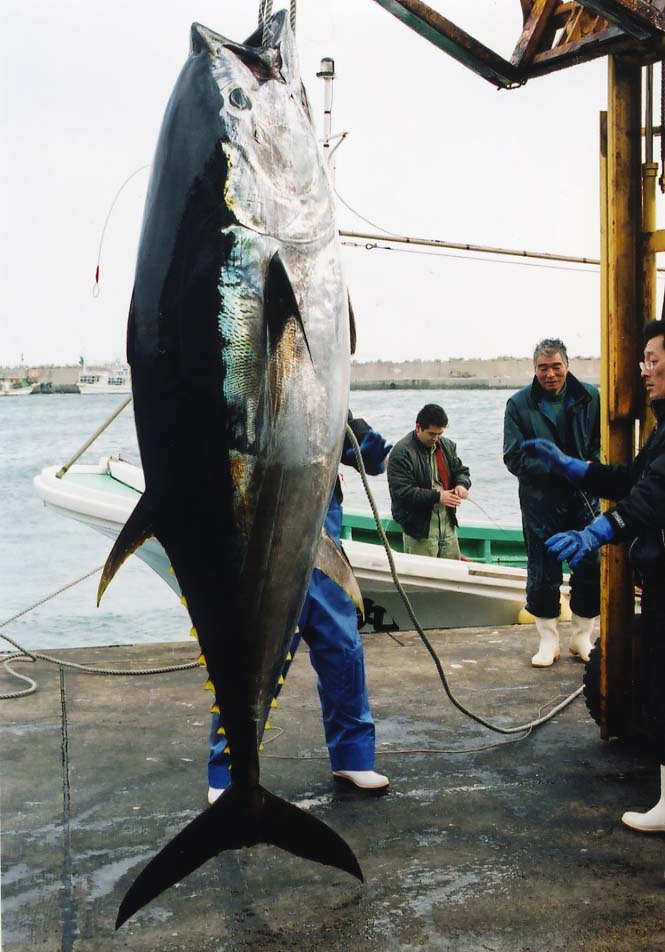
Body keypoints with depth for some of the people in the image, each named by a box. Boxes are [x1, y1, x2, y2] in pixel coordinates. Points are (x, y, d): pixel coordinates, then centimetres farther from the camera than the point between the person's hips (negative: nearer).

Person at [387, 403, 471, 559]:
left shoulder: (447, 446, 10)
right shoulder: (402, 452, -13)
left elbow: (461, 470, 22)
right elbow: (402, 492, -20)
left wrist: (462, 484, -3)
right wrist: (437, 497, -22)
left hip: (447, 523, 7)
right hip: (419, 528, -7)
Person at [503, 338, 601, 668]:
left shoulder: (590, 397, 0)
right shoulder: (519, 404, -4)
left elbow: (603, 442, 9)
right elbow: (514, 458, -7)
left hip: (584, 498, 2)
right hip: (540, 502, -1)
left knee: (591, 570, 5)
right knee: (542, 574, 5)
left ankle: (581, 638, 24)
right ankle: (548, 641, 20)